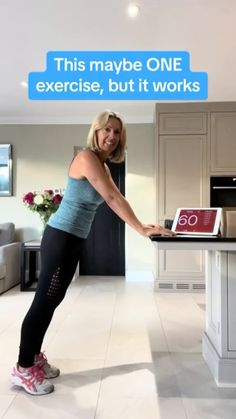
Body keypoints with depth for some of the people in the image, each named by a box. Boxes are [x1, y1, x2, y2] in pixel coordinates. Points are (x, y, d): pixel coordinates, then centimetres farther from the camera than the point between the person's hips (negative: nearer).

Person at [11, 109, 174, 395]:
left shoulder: (103, 166, 14)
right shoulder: (87, 157, -16)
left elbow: (112, 201, 13)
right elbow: (114, 197, -22)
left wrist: (142, 225, 9)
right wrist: (141, 230, -21)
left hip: (73, 240, 9)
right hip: (60, 238, -9)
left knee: (51, 300, 16)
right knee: (44, 301, 0)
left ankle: (34, 357, 31)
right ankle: (23, 369, 15)